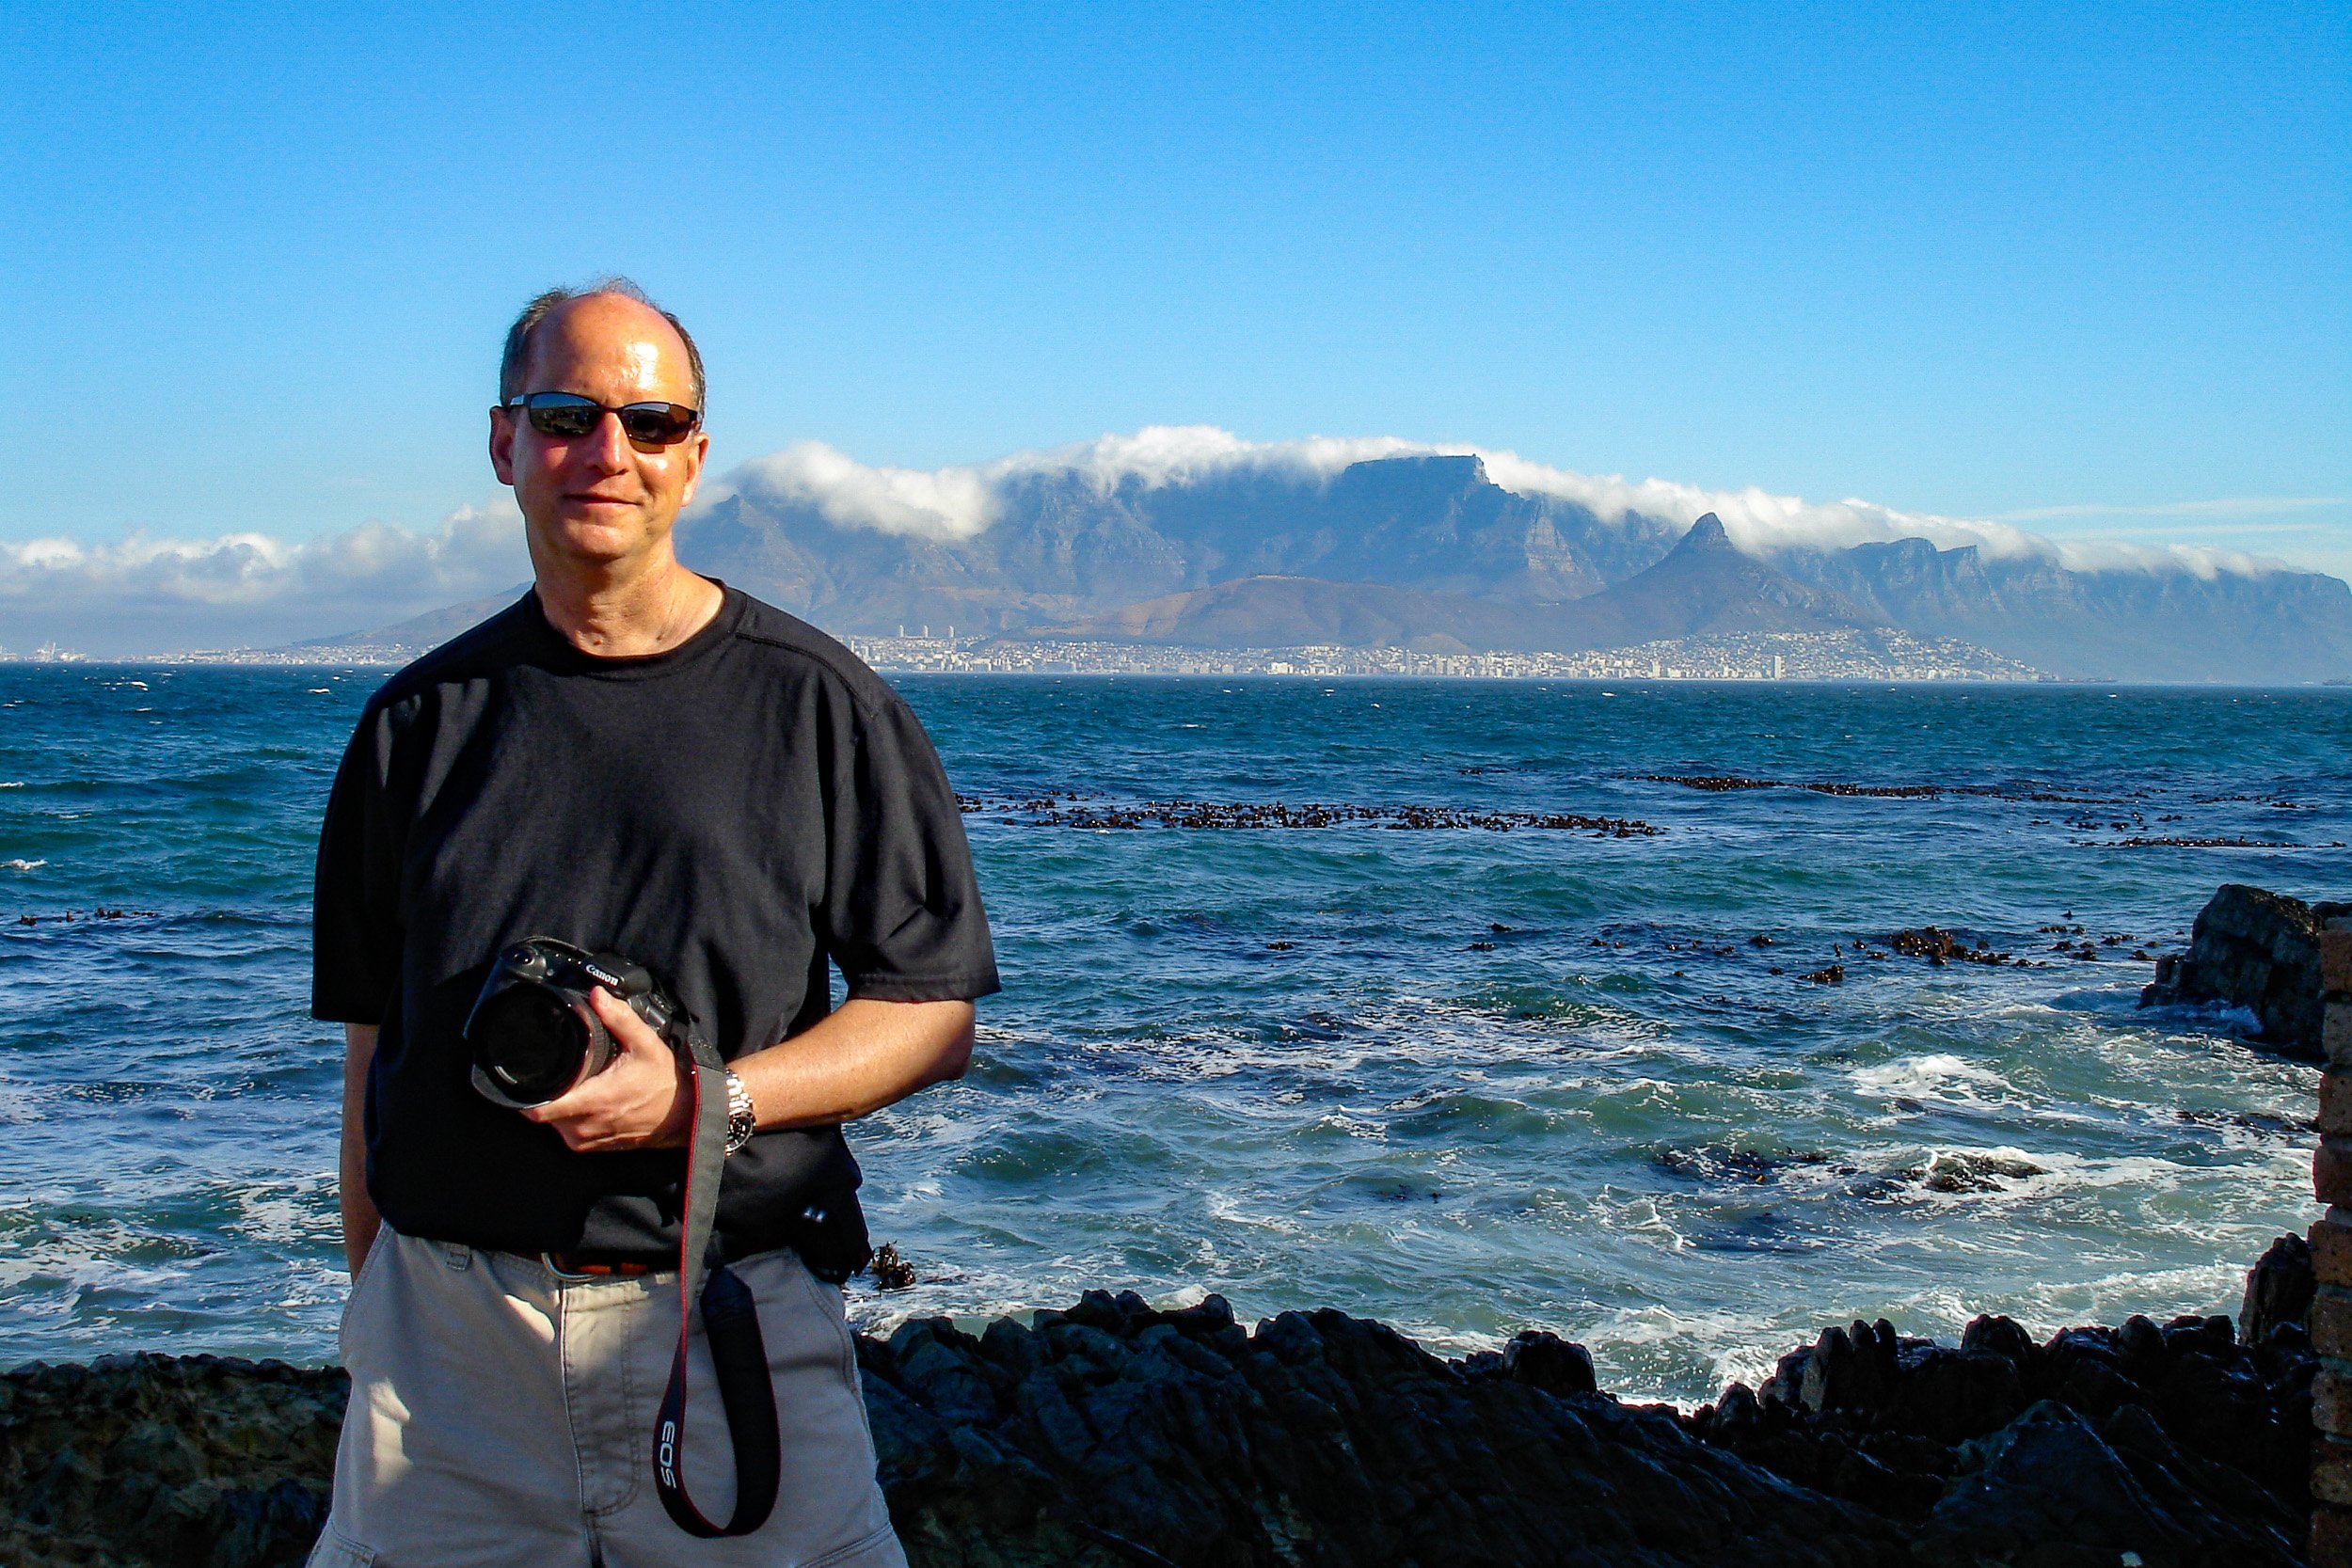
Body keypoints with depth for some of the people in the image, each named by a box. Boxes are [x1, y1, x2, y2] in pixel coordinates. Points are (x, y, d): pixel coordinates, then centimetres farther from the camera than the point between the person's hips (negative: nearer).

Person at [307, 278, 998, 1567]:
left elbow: (932, 1014, -1)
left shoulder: (816, 702, 1)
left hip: (735, 1321, -2)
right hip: (445, 1327, 2)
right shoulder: (422, 721, 9)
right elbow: (374, 1051, 12)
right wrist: (374, 1303, 6)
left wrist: (704, 1101, -14)